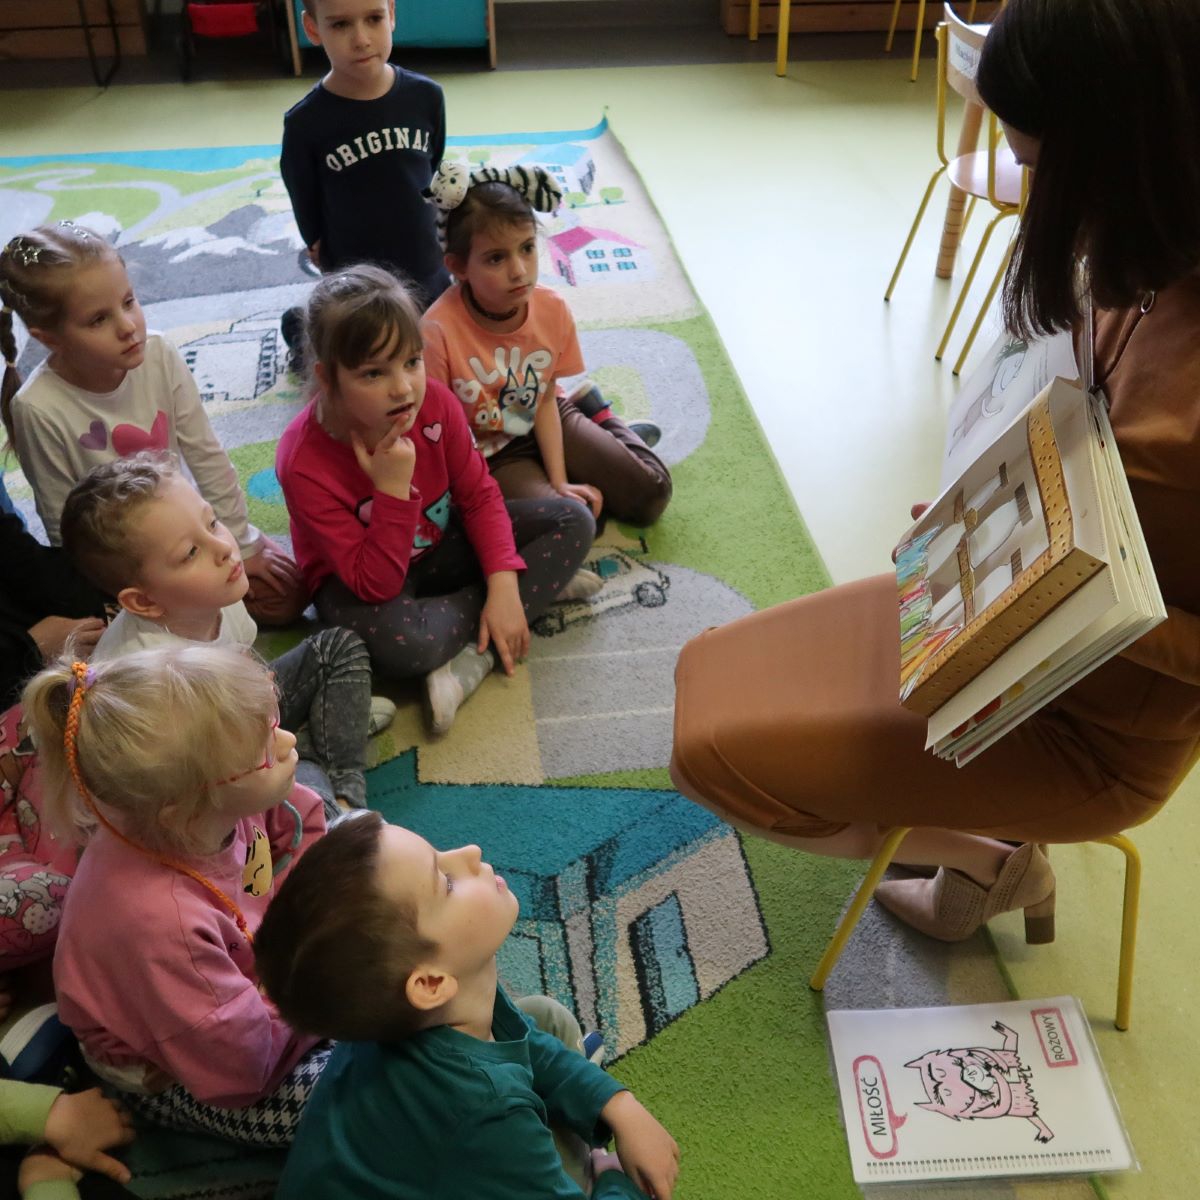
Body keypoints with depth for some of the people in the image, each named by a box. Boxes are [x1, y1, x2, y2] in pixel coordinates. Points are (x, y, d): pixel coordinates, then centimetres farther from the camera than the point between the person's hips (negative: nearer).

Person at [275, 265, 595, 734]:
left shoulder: (434, 401, -19)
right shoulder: (305, 464, -30)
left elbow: (478, 494, -6)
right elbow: (376, 584, -29)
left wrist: (503, 583, -18)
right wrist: (394, 489, -40)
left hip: (441, 543, 6)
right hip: (361, 579, -5)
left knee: (574, 521, -8)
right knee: (402, 643, -41)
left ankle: (473, 659, -19)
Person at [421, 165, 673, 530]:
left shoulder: (552, 309, -16)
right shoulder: (437, 332, -30)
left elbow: (546, 399, -6)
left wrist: (559, 482, -13)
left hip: (544, 421, 4)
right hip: (486, 454, -3)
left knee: (651, 495, -2)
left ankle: (598, 418, 25)